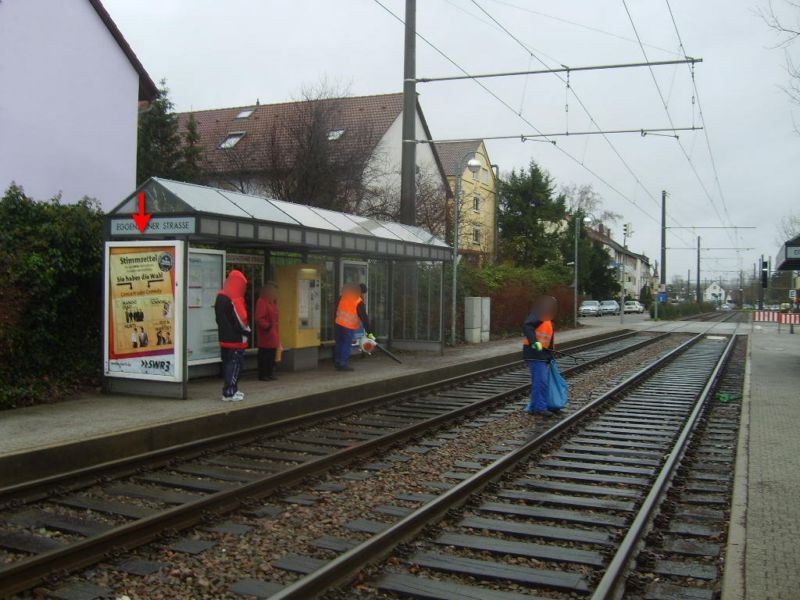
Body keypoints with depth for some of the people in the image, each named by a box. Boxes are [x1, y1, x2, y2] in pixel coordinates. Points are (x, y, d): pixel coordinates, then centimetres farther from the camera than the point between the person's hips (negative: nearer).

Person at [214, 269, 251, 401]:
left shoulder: (220, 297, 11)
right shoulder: (234, 299, -19)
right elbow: (241, 319, -19)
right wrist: (247, 331, -4)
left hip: (224, 338, 9)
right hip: (236, 339, -9)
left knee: (228, 363, 15)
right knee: (235, 364, -4)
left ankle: (231, 389, 23)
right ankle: (229, 393, -5)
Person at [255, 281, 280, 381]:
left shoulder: (272, 302, 18)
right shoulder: (262, 302, -13)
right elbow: (259, 319, -19)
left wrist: (277, 332, 19)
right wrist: (267, 326, -25)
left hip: (273, 334, 10)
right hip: (265, 335, -10)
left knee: (272, 355, 12)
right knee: (265, 355, -5)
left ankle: (270, 374, 19)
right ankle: (263, 375, 1)